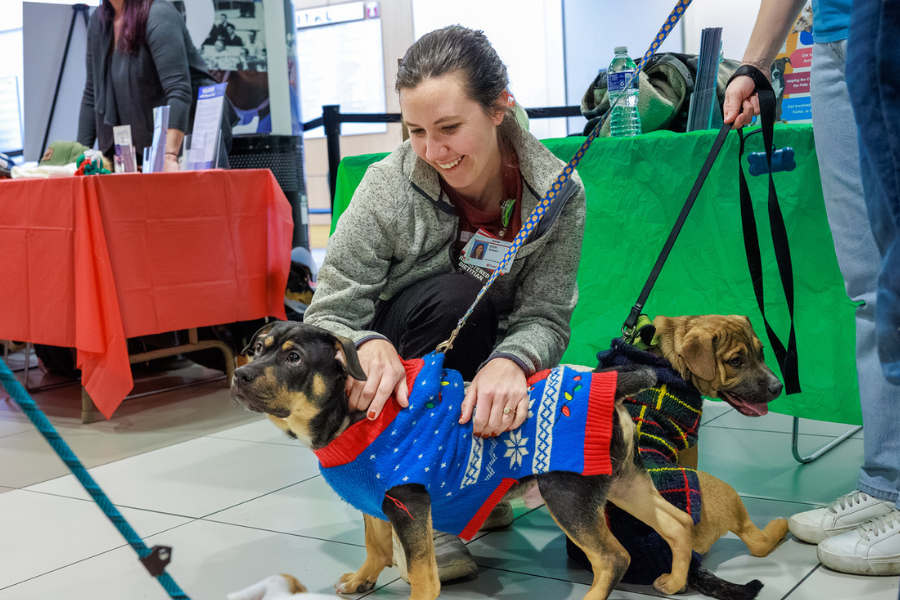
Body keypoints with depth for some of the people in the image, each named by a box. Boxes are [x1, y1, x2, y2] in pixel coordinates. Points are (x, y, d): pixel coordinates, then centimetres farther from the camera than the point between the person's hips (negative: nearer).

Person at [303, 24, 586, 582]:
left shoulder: (558, 194, -17)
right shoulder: (389, 190, -24)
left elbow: (545, 316, -18)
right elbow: (328, 315, -19)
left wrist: (512, 361, -42)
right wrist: (369, 347, -43)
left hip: (485, 375, 2)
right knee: (452, 295, -34)